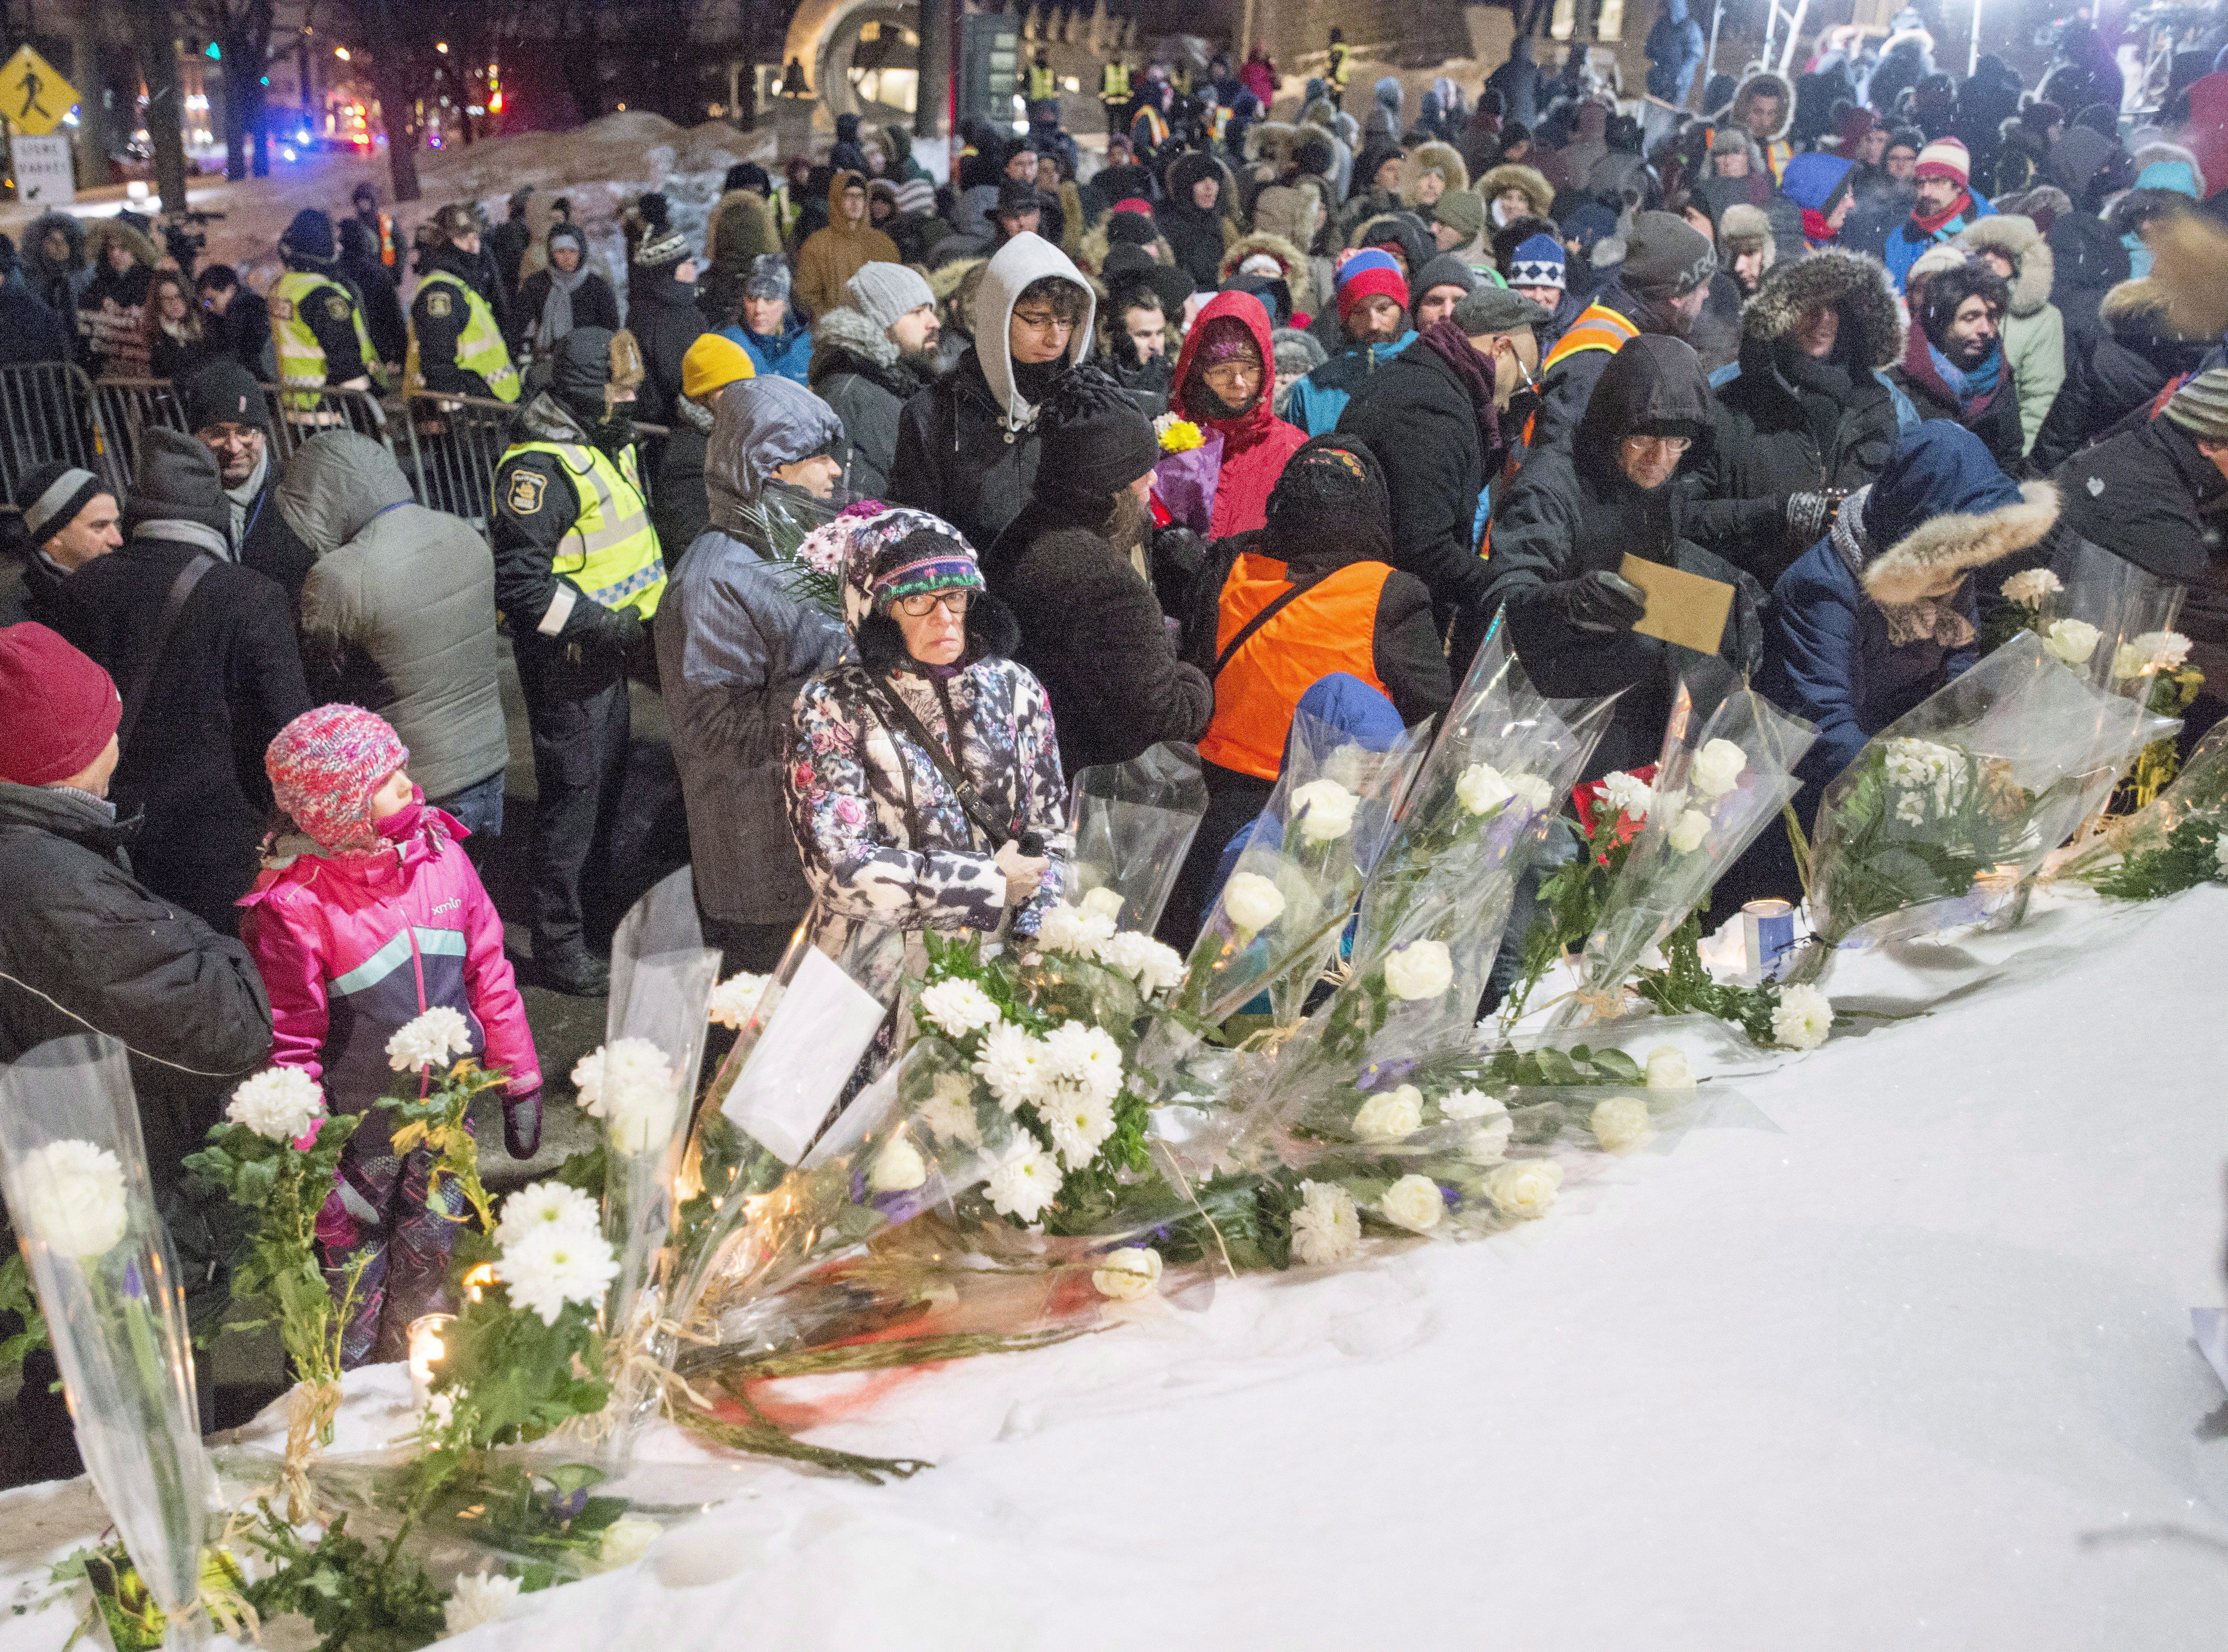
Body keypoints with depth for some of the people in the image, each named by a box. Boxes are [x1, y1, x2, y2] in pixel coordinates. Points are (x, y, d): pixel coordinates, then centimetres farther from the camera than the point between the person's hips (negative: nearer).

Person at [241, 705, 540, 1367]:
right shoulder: (295, 904, -22)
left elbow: (489, 972, 3)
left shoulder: (440, 851, -7)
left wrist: (520, 1081, 7)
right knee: (352, 1277, 13)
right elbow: (290, 1049, -17)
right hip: (357, 1134, -5)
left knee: (428, 1262, 23)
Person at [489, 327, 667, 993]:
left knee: (607, 781, 21)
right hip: (567, 660, -10)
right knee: (571, 790, -3)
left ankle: (594, 899, 39)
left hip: (608, 652, 10)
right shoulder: (539, 465, -21)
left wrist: (641, 619, 15)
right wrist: (599, 623, -24)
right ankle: (559, 944, 8)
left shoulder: (608, 446, 12)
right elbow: (519, 582, -25)